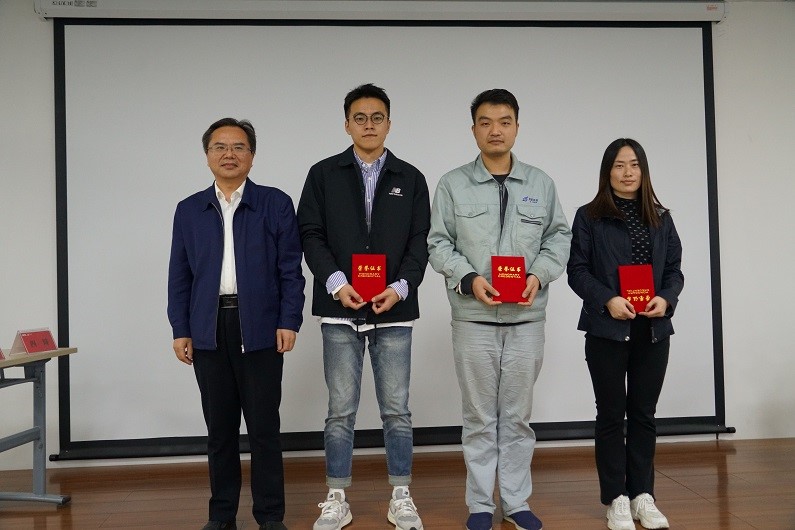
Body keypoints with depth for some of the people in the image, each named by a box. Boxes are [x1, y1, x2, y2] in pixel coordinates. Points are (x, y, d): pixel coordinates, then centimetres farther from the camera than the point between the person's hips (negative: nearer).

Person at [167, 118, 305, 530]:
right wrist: (180, 330, 4)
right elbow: (179, 276, 10)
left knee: (264, 426, 2)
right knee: (219, 427, 10)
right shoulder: (189, 210, 11)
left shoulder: (276, 204, 4)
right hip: (208, 331, 3)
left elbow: (291, 270, 0)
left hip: (260, 330, -2)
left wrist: (289, 322, -8)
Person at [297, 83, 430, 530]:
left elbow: (420, 242, 4)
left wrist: (400, 287, -12)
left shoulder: (410, 178, 8)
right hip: (340, 311, 0)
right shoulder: (324, 175, 6)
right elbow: (311, 236, 1)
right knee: (341, 410, 5)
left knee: (397, 409, 6)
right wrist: (337, 283, -13)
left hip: (394, 312, 1)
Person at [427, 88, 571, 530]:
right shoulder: (452, 184, 2)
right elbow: (439, 244, 0)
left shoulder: (540, 183, 8)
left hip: (527, 317, 2)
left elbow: (559, 237, 9)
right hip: (474, 317, -2)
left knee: (518, 414, 9)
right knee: (479, 416, 6)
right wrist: (469, 278, -15)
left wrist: (539, 275, -8)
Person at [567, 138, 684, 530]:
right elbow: (577, 270, -5)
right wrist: (607, 300, -18)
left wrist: (667, 299, -10)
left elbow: (674, 270, 10)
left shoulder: (660, 218, 11)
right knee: (611, 414, 4)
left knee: (644, 413, 9)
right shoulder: (589, 216, 0)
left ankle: (642, 496, 19)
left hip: (653, 330, 4)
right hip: (607, 329, -3)